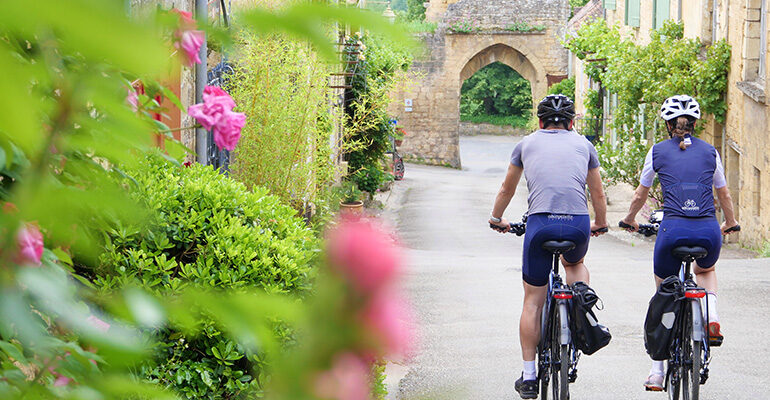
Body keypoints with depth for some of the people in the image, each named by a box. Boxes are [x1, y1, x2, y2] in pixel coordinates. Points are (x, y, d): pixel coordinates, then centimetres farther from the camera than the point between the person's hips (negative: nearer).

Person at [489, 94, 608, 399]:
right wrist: (600, 224, 48)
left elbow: (507, 189, 32)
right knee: (575, 264, 36)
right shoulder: (583, 144, 20)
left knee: (533, 301, 8)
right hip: (578, 225, 1)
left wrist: (497, 219, 50)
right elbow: (598, 194, 30)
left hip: (540, 224, -1)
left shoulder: (527, 143, 20)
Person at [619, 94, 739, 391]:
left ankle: (657, 372, 13)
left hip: (673, 230, -1)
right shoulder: (709, 152, 13)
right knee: (705, 270, 37)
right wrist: (730, 223, 46)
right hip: (709, 232, 2)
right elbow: (724, 194, 26)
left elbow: (640, 194, 21)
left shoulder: (658, 151, 9)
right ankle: (711, 315, 7)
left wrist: (630, 219, 42)